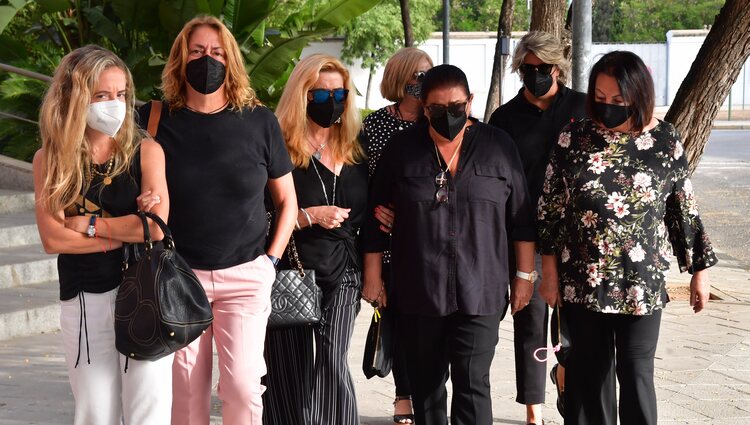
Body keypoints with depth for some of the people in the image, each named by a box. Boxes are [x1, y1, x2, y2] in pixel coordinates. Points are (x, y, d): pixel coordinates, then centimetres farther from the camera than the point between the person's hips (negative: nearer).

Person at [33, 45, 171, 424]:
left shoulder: (145, 151, 0)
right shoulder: (50, 160, 3)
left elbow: (156, 226, -12)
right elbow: (52, 238, -7)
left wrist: (89, 225, -7)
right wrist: (128, 232, -10)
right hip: (82, 301, 2)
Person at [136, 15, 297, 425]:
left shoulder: (259, 121, 3)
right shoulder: (155, 120, 1)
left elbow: (287, 199, 11)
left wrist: (271, 259, 3)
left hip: (245, 278, 0)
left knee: (242, 382, -7)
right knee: (186, 387, 4)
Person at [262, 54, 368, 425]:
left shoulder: (355, 151, 12)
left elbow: (364, 215, 23)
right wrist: (310, 216, -16)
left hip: (341, 275, 3)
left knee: (333, 363, -11)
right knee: (293, 375, 0)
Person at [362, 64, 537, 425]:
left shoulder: (498, 146, 2)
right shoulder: (402, 148, 3)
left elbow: (521, 218, 6)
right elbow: (376, 216, 8)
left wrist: (524, 276, 5)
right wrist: (373, 275, 7)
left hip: (479, 292, -1)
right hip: (419, 291, 2)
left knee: (472, 383, -8)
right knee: (425, 383, 10)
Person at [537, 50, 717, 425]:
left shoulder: (666, 141, -3)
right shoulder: (574, 137, -3)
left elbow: (684, 210, 5)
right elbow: (550, 207, 2)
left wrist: (699, 270, 8)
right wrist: (550, 270, 1)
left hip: (641, 282, -1)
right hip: (582, 279, 1)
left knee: (636, 372, 3)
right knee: (588, 370, 9)